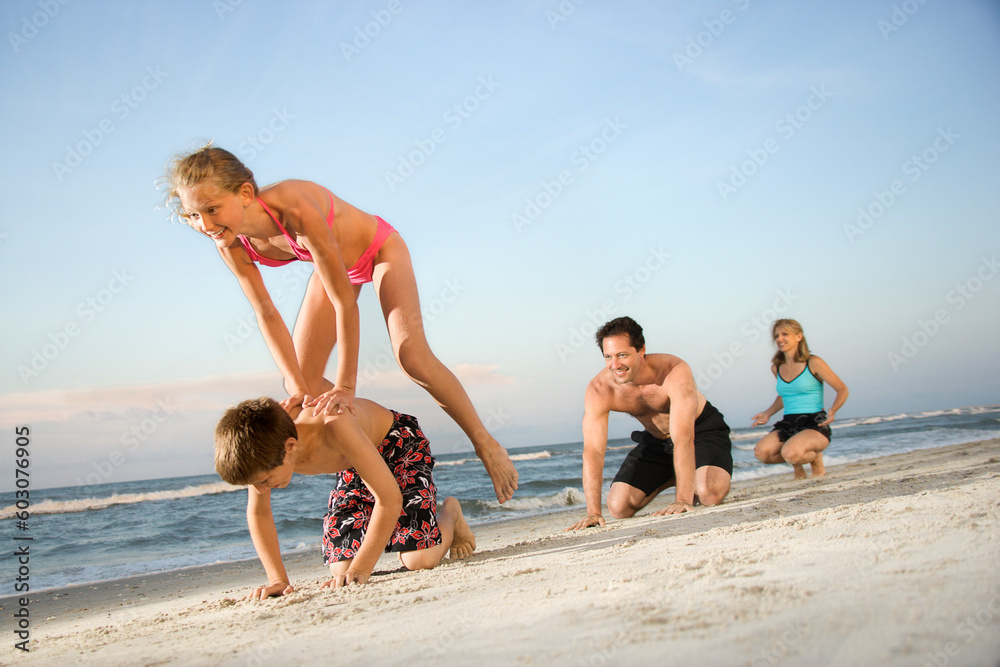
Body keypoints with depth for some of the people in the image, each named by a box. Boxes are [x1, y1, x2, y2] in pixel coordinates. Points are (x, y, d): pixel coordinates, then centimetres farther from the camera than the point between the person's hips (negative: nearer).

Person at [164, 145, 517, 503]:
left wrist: (345, 386, -34)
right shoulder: (231, 245, -24)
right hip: (335, 264, 6)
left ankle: (484, 442, -4)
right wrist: (298, 387, -22)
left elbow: (344, 301, -37)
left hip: (378, 248, -6)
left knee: (412, 356, -24)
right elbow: (266, 313, -16)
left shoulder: (295, 207, -42)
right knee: (301, 384, -1)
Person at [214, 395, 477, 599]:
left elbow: (390, 499, -39)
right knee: (340, 568, -4)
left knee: (419, 560, -18)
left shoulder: (334, 427, -47)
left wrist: (359, 571, -35)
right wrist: (278, 580, -18)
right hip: (353, 469, 6)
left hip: (400, 445, -5)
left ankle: (450, 513, 15)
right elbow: (258, 513, -11)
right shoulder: (262, 445, -29)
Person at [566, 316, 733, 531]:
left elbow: (683, 439, -42)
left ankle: (688, 487, 6)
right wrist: (593, 512, -36)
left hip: (702, 429, -4)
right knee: (618, 507, -9)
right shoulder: (598, 390, -25)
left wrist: (683, 500, -49)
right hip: (656, 440, 4)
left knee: (710, 493, -32)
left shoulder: (675, 372, -36)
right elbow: (592, 451, -27)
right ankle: (668, 480, 19)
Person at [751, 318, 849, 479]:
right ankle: (797, 464, 8)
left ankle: (815, 457, 3)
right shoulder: (776, 368, 12)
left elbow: (842, 390, 1)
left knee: (790, 453, -35)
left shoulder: (813, 363, -4)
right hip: (787, 425, 5)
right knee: (761, 452, -25)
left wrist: (832, 411, -17)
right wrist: (768, 413, 16)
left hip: (815, 425, -5)